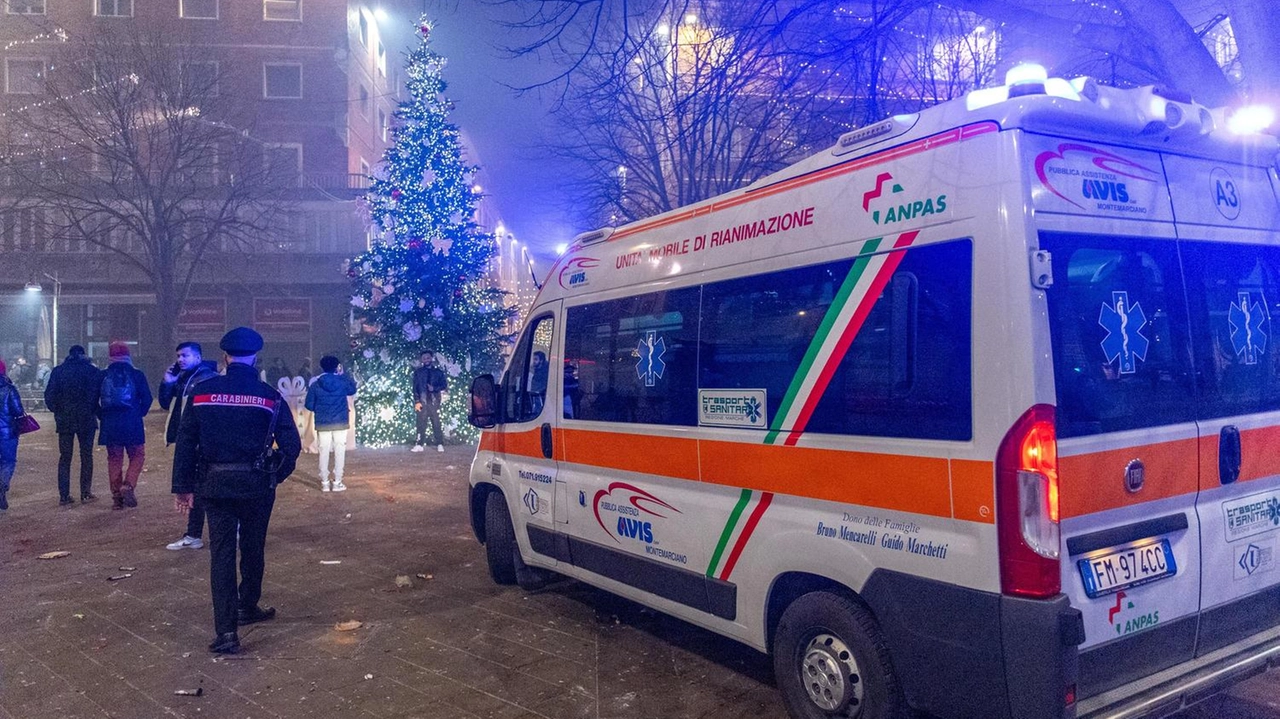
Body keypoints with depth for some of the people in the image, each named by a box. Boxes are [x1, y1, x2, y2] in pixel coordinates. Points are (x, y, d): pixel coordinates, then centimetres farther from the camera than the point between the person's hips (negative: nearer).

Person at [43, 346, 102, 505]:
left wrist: (57, 411, 13)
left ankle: (64, 495, 5)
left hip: (64, 420, 2)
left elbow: (49, 396, 0)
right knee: (86, 456, 6)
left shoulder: (58, 371, 2)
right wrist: (96, 412, 5)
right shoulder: (93, 371, -3)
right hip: (86, 420, -1)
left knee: (64, 457, 8)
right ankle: (86, 493, 4)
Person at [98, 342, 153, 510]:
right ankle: (128, 485, -12)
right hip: (132, 425, -2)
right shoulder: (137, 374, -3)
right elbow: (147, 399, -5)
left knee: (114, 459, 10)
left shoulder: (102, 375, 3)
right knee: (137, 456, 10)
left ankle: (117, 496, 10)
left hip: (110, 425, 2)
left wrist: (103, 417, 14)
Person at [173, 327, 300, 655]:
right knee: (253, 549, 18)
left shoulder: (203, 392, -1)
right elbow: (291, 444, -8)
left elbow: (185, 442, 0)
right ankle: (247, 608, 34)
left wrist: (183, 486, 6)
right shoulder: (269, 396, -5)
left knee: (221, 552, 3)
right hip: (256, 485, -1)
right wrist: (275, 476, 7)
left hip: (215, 484, 1)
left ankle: (226, 631, -2)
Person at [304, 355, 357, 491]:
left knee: (324, 451, 7)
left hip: (322, 423, 1)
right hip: (340, 422, -1)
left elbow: (309, 405, -1)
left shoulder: (316, 385, -4)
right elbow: (353, 389, 17)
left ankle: (324, 483, 10)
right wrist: (343, 374, 20)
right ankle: (337, 482, 4)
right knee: (339, 451, 4)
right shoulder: (342, 382, -5)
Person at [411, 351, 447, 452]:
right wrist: (417, 401, -4)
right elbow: (415, 388, 5)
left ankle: (440, 444, -1)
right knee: (421, 423, -3)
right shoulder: (418, 372, 9)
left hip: (434, 401, 0)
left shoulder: (438, 371, 9)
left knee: (436, 423, -2)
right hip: (422, 401, 0)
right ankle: (419, 445, -2)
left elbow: (444, 385, 7)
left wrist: (434, 388, -11)